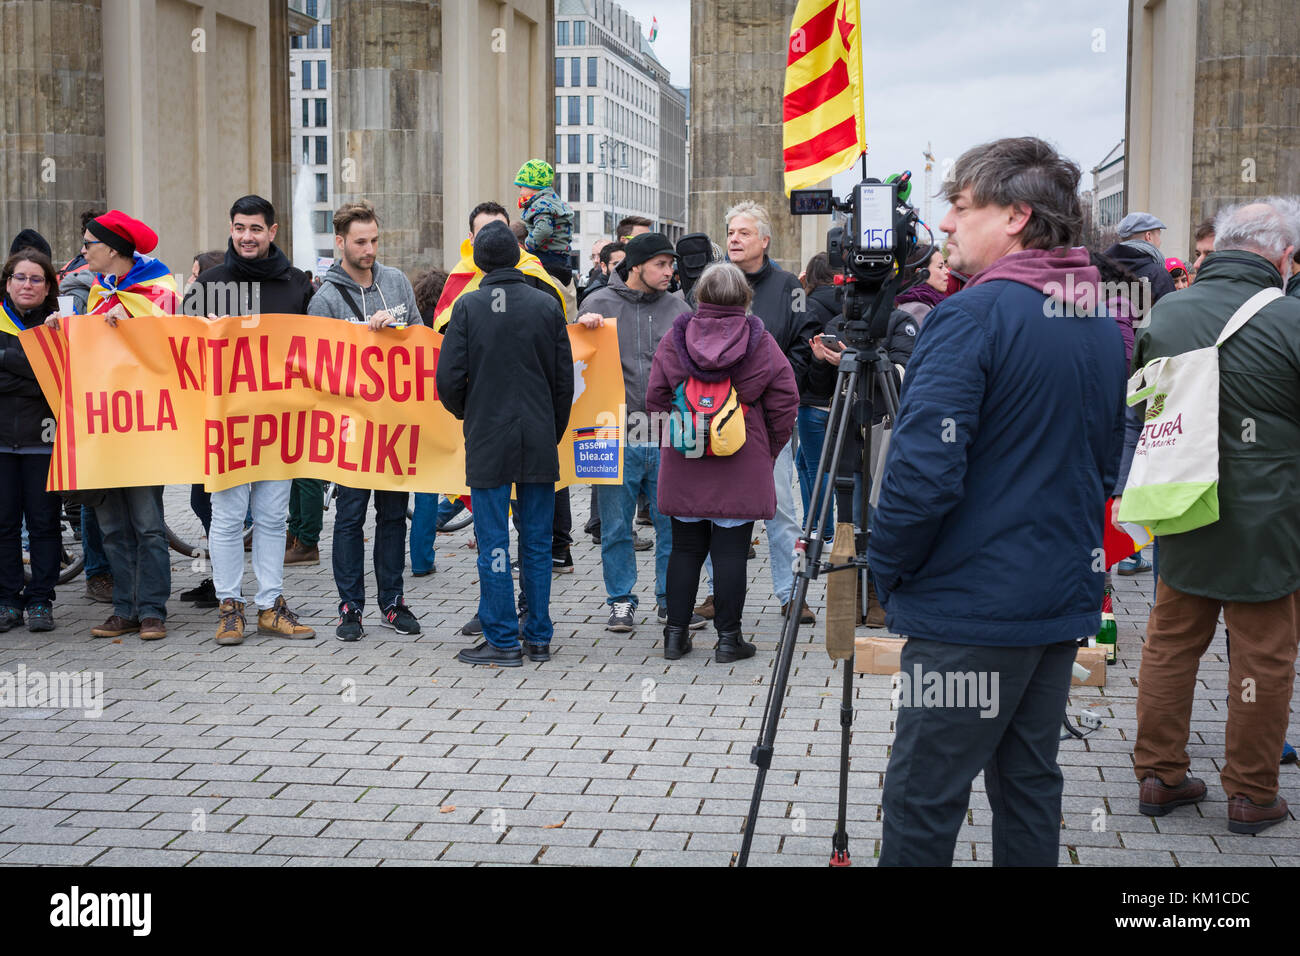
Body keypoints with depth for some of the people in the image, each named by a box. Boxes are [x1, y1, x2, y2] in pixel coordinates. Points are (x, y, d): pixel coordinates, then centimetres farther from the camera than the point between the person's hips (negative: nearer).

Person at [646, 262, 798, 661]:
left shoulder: (673, 339, 0)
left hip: (683, 464, 2)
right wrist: (767, 452, 9)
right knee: (731, 551, 2)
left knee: (685, 548, 12)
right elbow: (785, 404, -3)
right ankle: (728, 638, 6)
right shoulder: (760, 342, -4)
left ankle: (675, 633, 15)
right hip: (742, 468, -2)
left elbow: (655, 399, 3)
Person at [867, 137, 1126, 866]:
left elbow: (923, 474, -22)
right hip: (1066, 597, 8)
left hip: (972, 609, -8)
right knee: (1030, 783, 17)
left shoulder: (971, 319, -17)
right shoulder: (1104, 326, 9)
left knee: (922, 802, 0)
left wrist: (887, 566, -8)